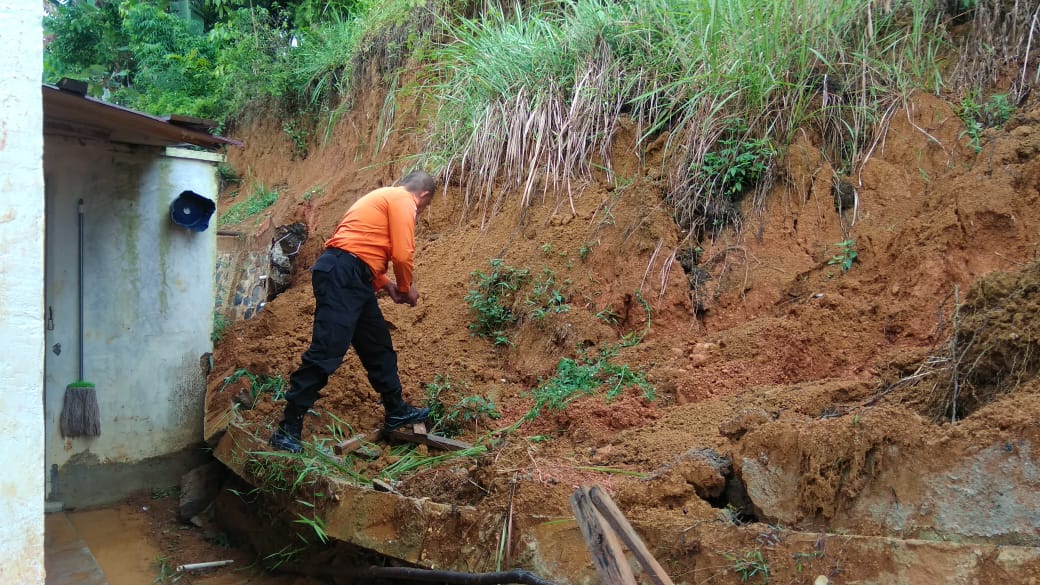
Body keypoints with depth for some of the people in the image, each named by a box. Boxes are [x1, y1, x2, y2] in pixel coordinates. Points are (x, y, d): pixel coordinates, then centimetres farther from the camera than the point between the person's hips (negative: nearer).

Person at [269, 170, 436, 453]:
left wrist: (387, 285, 19)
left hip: (352, 280, 11)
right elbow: (402, 254, -10)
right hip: (342, 275, -11)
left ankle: (396, 411, 29)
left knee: (378, 346, 17)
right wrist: (406, 287, 8)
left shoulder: (384, 198, 27)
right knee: (326, 351, -12)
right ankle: (288, 428, -9)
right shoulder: (403, 200, -2)